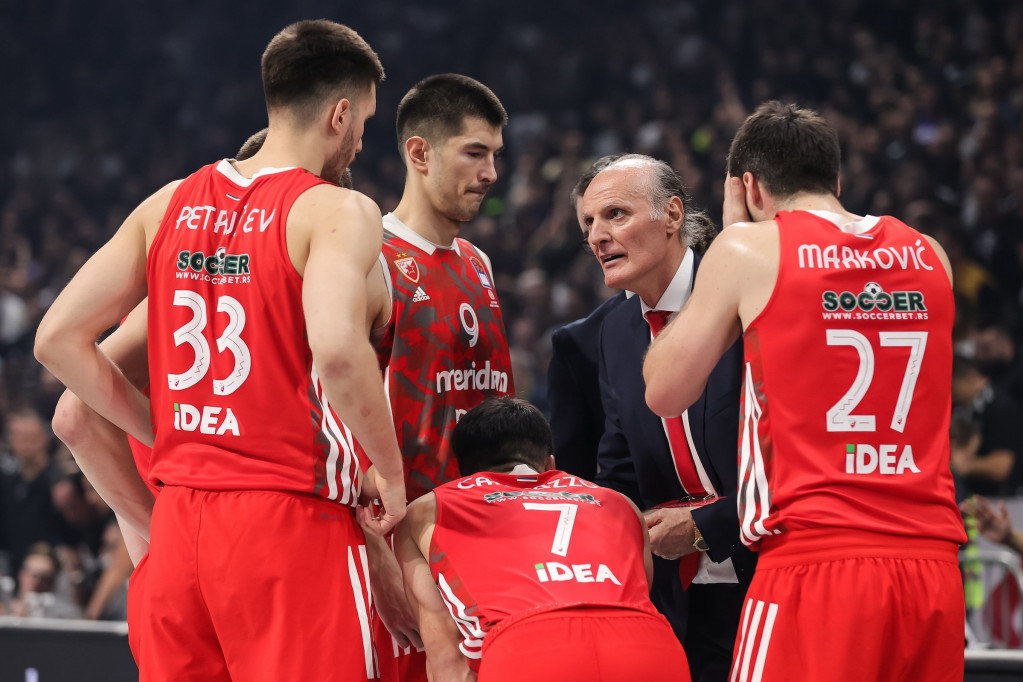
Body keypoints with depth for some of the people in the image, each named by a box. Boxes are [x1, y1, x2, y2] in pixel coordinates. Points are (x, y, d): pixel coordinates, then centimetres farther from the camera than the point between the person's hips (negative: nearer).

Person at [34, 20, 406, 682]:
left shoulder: (169, 206, 12)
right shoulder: (339, 212, -7)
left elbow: (59, 339, 10)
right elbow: (336, 348, -25)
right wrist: (389, 469, -11)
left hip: (179, 518, 6)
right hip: (292, 520, -6)